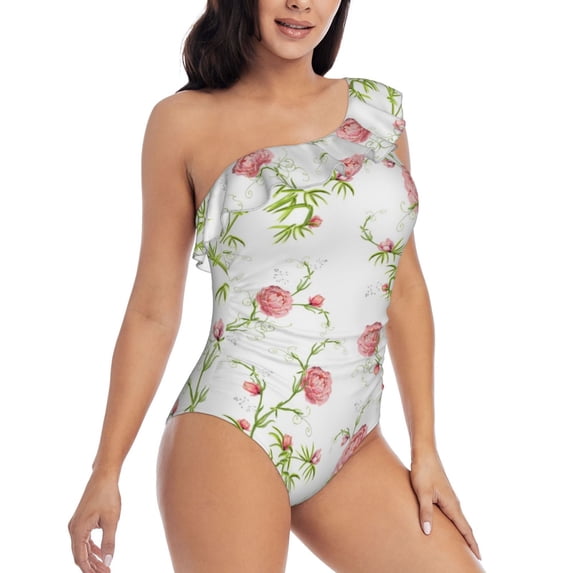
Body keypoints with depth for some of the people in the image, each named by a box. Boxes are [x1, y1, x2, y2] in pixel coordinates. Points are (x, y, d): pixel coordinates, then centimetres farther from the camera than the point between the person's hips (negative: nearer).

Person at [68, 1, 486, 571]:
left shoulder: (378, 108, 9)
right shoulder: (186, 120, -1)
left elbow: (405, 287, 10)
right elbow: (153, 310, 1)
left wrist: (425, 445, 8)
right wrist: (106, 470, 1)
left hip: (354, 447, 4)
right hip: (232, 434, -4)